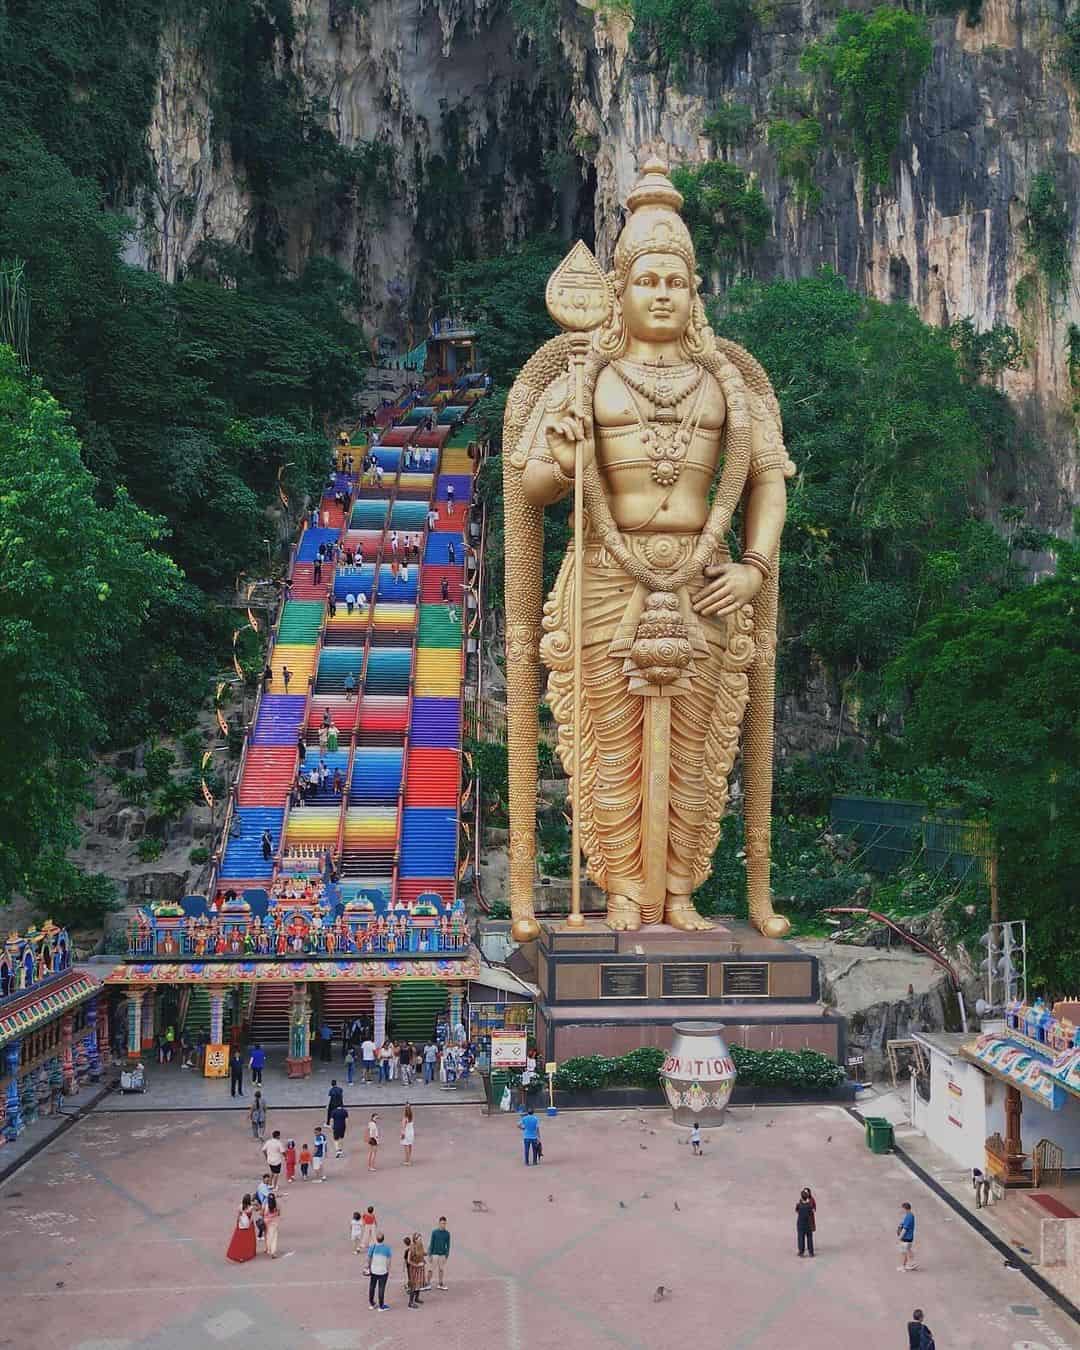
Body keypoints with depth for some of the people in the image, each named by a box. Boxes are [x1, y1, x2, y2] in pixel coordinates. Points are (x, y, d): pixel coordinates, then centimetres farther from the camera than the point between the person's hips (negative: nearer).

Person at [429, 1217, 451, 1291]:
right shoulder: (434, 1232, -8)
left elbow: (448, 1245, 2)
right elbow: (432, 1243, -4)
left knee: (443, 1269, 0)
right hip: (435, 1254, -1)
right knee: (436, 1269, 2)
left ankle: (443, 1284, 9)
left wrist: (447, 1255, -3)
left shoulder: (447, 1233, -2)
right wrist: (430, 1255, -5)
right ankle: (437, 1284, 13)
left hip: (443, 1254, 1)